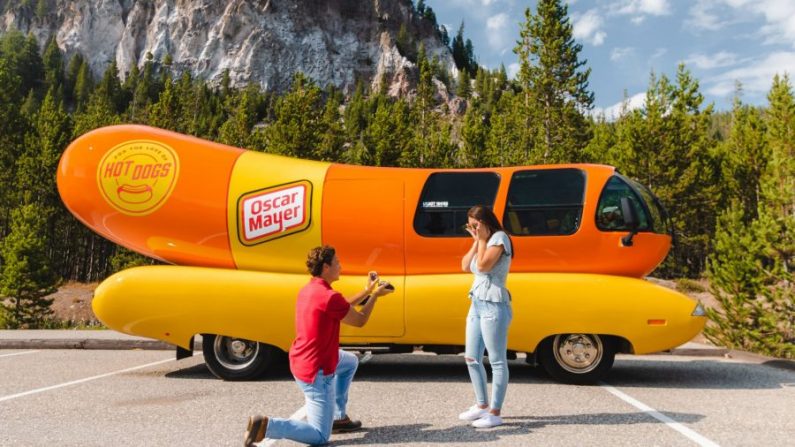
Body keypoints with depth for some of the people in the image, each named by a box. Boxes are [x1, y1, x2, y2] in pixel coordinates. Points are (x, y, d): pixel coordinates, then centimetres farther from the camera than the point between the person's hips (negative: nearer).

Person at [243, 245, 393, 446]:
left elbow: (343, 307, 19)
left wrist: (368, 290, 20)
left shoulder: (308, 290, 5)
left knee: (350, 361, 31)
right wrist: (375, 295, 4)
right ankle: (265, 425, -11)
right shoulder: (328, 296, -24)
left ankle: (339, 417, 31)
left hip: (301, 361, 10)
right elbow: (360, 320, -9)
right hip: (315, 371, -10)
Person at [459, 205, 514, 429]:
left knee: (497, 361, -3)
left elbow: (483, 266, -17)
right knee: (472, 358, 13)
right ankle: (482, 405, 25)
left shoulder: (499, 237, -7)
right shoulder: (484, 241, 20)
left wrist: (482, 239, -7)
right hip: (477, 303, 10)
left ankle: (494, 413, 2)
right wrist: (477, 240, 8)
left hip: (493, 305, -10)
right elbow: (465, 266, 11)